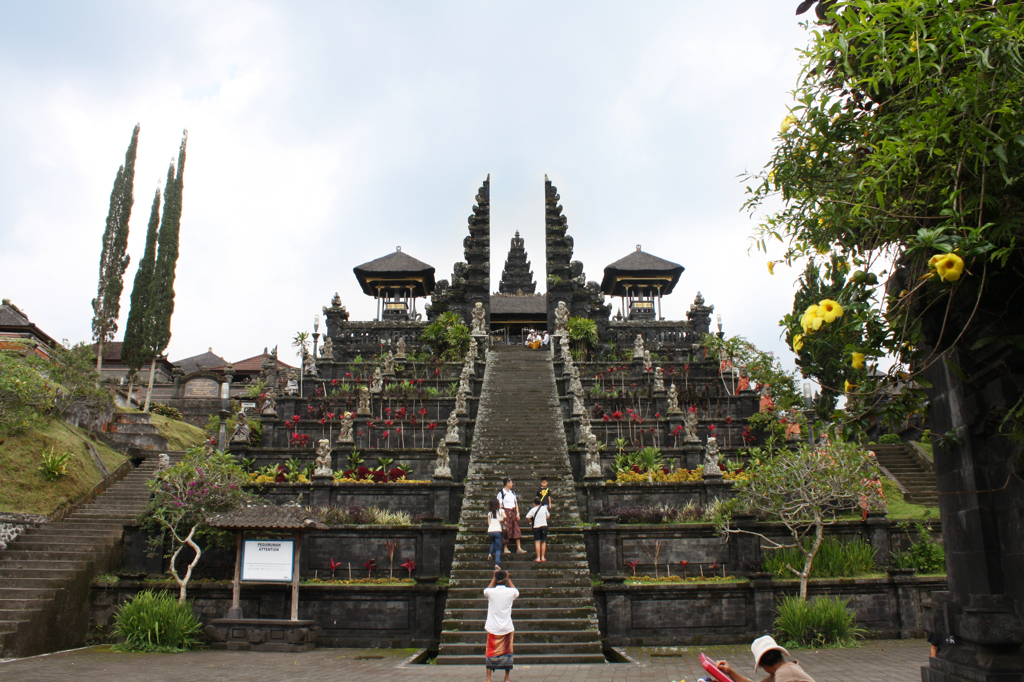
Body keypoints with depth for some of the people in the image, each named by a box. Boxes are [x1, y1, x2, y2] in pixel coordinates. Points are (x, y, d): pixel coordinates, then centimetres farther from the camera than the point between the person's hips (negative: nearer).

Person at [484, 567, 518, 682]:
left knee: (491, 652, 7)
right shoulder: (510, 592, -4)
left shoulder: (491, 592, -5)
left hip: (493, 628, 0)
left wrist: (493, 578, 23)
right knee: (507, 652, 9)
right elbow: (516, 591, 22)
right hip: (507, 628, 0)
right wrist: (508, 579, 25)